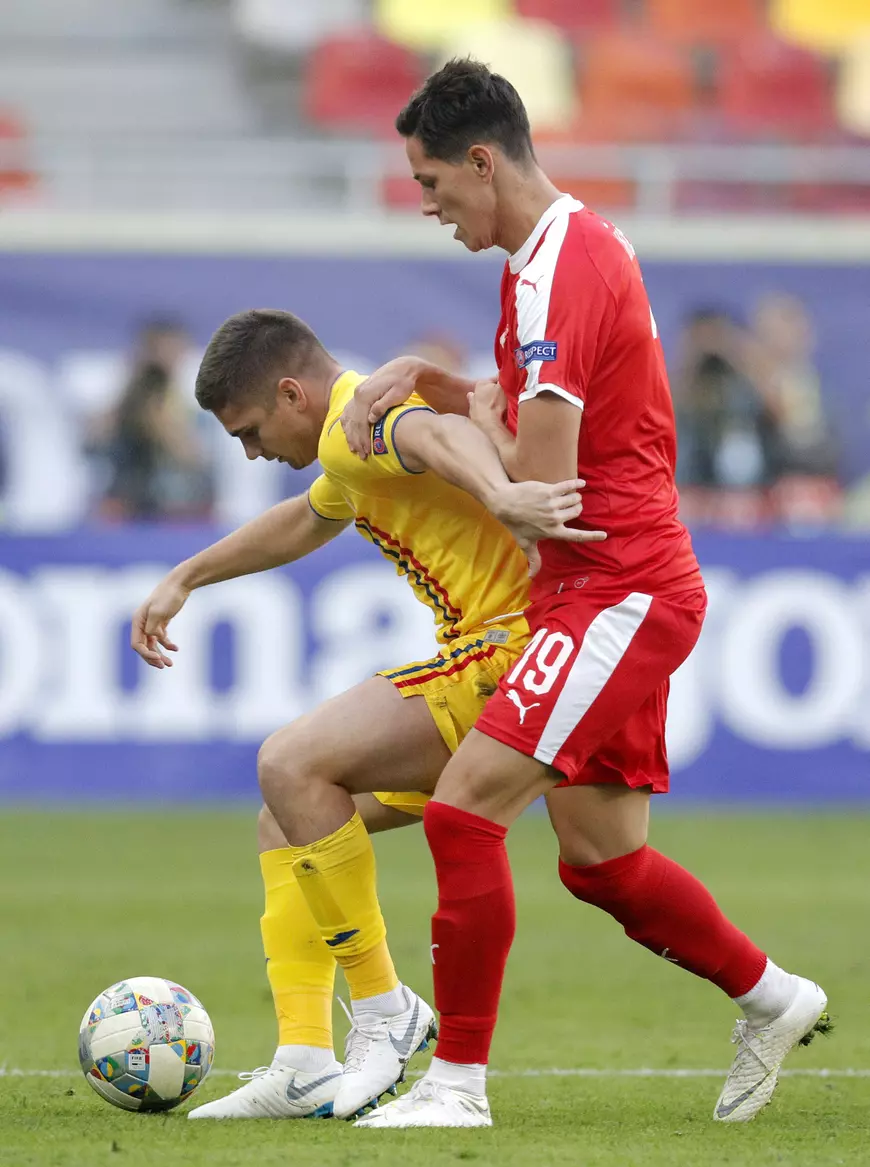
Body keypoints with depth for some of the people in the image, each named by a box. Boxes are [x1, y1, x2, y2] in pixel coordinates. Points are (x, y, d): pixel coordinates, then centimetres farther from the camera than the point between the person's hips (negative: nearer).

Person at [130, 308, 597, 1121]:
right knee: (286, 820, 10)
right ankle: (304, 1065, 2)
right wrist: (183, 580, 52)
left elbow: (439, 436, -34)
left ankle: (384, 1010, -11)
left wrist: (498, 496, -56)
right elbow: (305, 520, 46)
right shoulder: (355, 450, 24)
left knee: (293, 766, -21)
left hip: (507, 651, -11)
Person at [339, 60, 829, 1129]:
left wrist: (481, 430, -2)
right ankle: (771, 999, 31)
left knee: (463, 805, -16)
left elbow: (542, 475, -23)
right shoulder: (576, 245, 14)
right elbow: (529, 412, 25)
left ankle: (457, 1082, -14)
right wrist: (416, 379, 9)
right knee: (599, 861, 16)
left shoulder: (556, 273, -18)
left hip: (619, 591, -10)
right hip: (622, 589, 10)